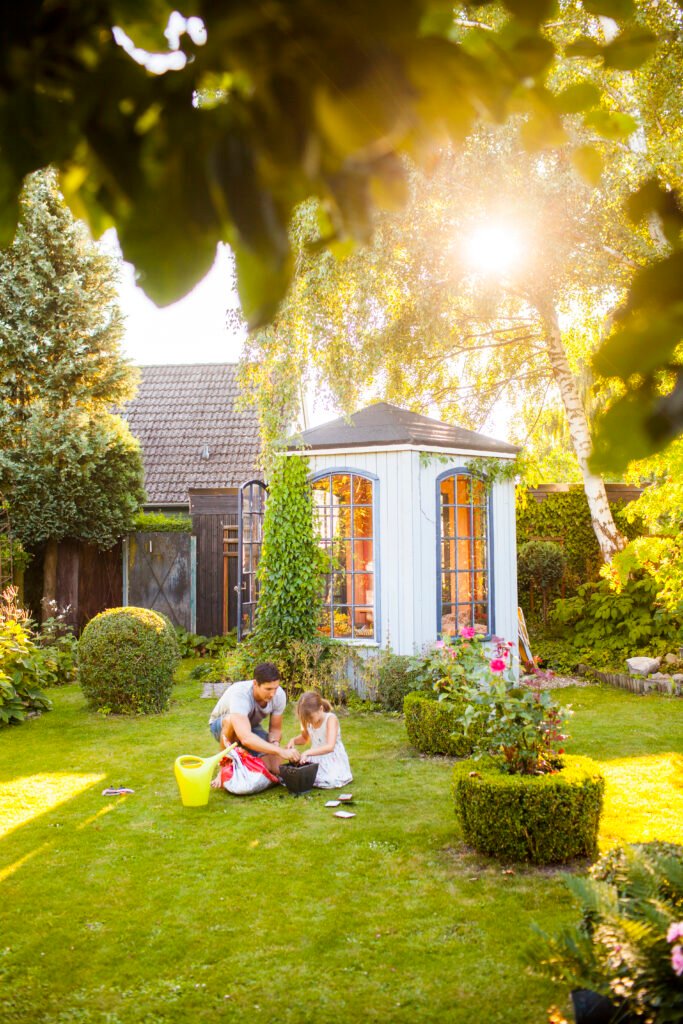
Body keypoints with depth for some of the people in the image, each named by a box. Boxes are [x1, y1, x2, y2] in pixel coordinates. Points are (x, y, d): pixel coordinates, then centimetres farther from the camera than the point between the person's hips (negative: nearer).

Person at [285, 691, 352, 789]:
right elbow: (304, 738, 20)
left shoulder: (331, 719, -21)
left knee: (332, 781, -32)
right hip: (316, 760, 6)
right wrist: (293, 741, -3)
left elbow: (330, 747, -33)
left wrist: (307, 753, -41)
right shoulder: (309, 721, -2)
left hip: (333, 760, -5)